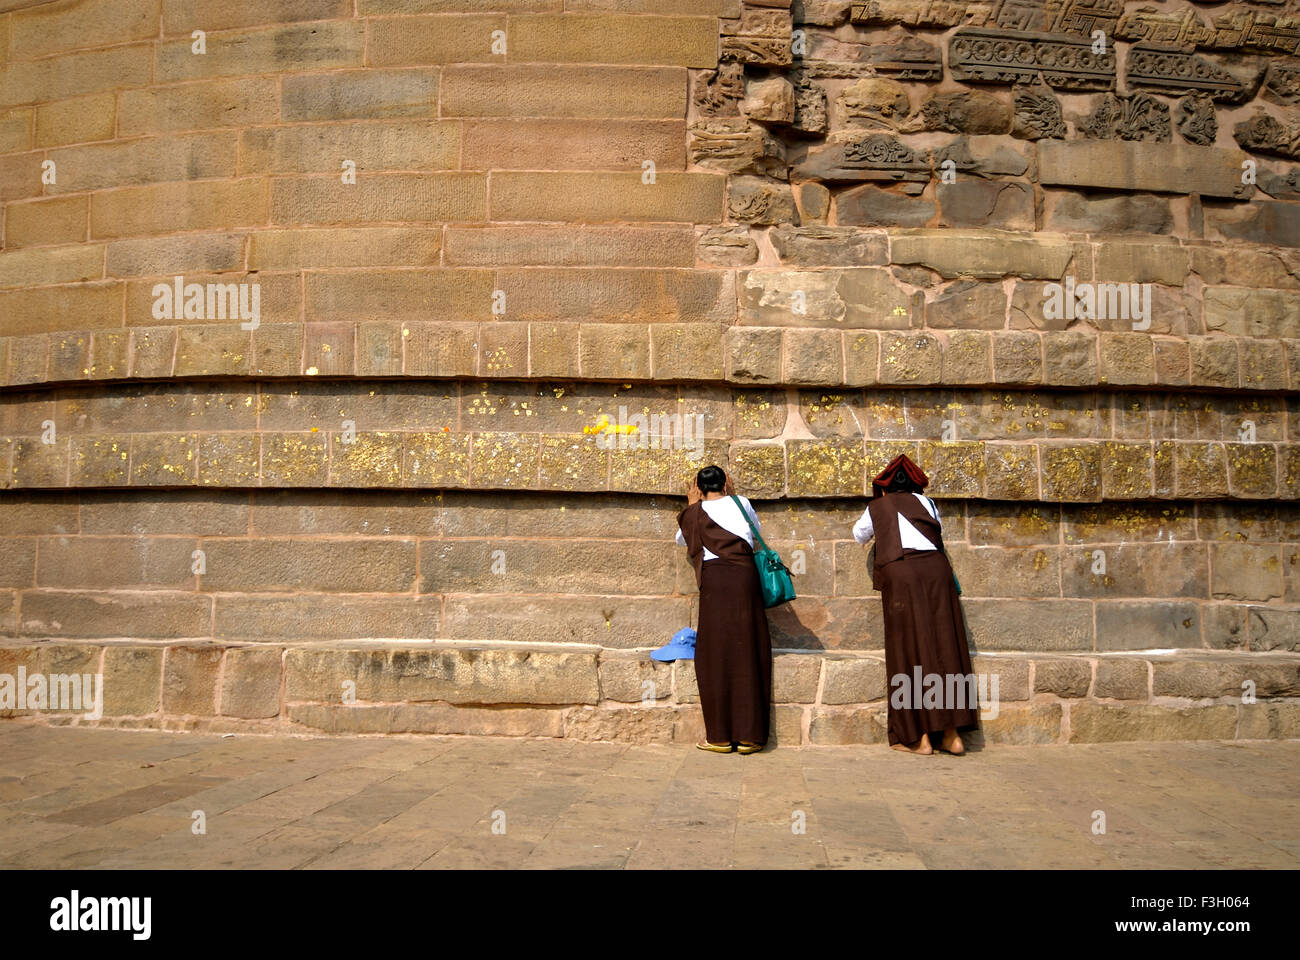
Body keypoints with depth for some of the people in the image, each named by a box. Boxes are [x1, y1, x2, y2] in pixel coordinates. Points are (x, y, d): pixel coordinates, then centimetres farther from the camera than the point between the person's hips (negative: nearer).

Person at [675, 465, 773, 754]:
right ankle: (749, 735, 6)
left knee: (716, 655, 3)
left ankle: (720, 736, 4)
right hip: (746, 577, 2)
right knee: (748, 654, 4)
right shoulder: (741, 503, 11)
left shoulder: (696, 512, 7)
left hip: (714, 579, -2)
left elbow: (681, 538, 27)